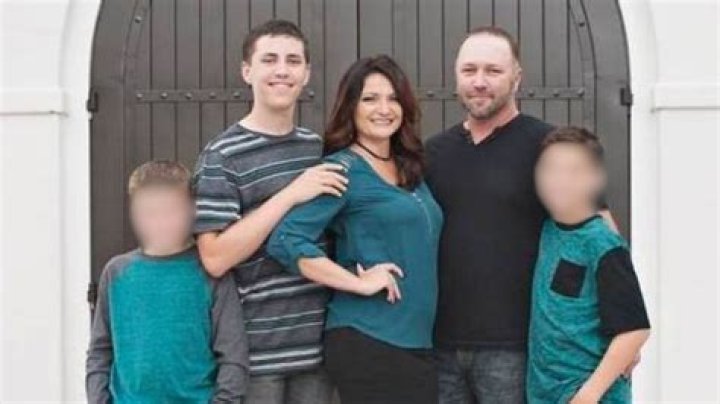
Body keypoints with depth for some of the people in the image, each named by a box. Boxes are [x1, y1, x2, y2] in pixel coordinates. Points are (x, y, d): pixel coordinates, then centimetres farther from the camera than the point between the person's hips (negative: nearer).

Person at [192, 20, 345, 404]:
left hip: (316, 341, 5)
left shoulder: (319, 147, 11)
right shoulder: (222, 155, -8)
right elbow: (215, 257, -17)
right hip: (255, 347, -5)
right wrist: (290, 195, -20)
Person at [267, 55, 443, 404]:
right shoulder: (343, 169, -9)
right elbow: (286, 242, -18)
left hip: (418, 341, 7)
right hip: (368, 343, -7)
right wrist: (360, 283, -18)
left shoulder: (409, 170, 13)